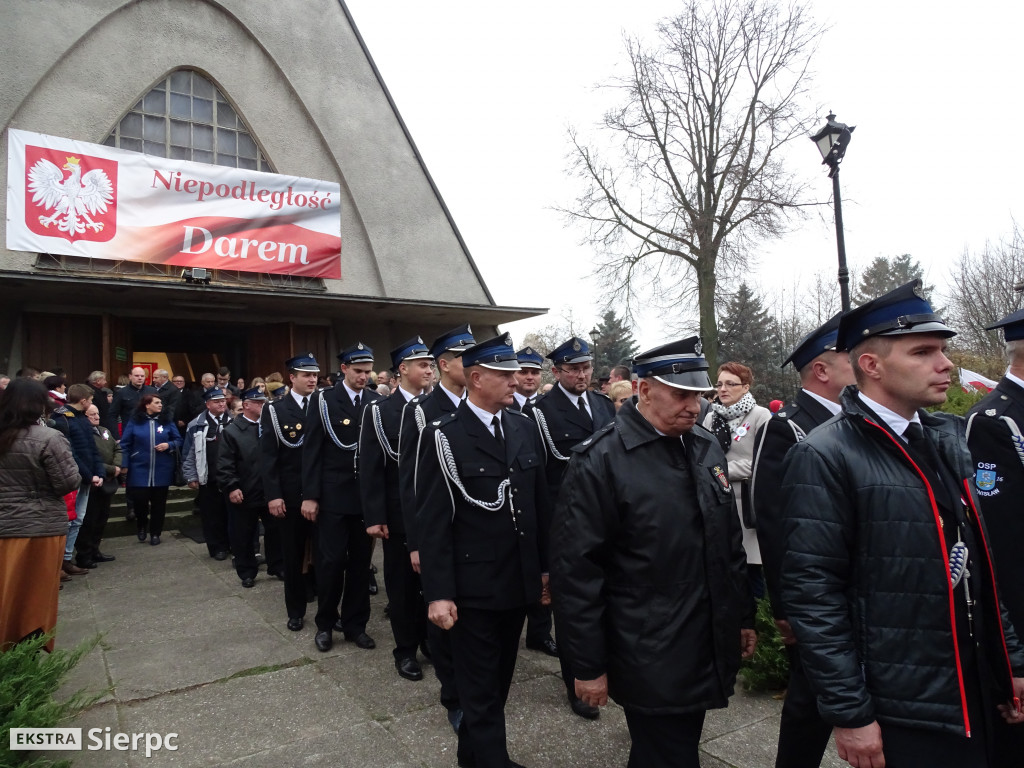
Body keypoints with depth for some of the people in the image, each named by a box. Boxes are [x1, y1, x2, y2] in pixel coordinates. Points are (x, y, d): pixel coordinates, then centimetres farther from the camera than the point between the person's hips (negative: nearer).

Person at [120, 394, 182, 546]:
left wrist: (168, 445, -12)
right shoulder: (134, 422, -1)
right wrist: (124, 465, -3)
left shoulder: (166, 422, 4)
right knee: (139, 499, -4)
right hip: (139, 469, -2)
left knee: (158, 503, 7)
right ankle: (142, 527, 27)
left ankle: (155, 533, 22)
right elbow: (125, 444, 1)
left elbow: (178, 440, 9)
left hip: (162, 471, 2)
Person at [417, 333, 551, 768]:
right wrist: (438, 593, -16)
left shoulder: (524, 428, 4)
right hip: (473, 589, -6)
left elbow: (540, 504, 8)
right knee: (481, 692, 9)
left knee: (499, 682, 23)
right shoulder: (443, 436, -13)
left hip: (519, 583, 6)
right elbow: (431, 521, -14)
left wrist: (545, 566, 10)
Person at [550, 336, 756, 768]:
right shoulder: (599, 461, -18)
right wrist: (587, 667, -13)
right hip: (650, 664, -6)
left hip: (712, 652, 7)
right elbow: (574, 571, -17)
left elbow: (730, 543, 12)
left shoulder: (707, 449, 3)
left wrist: (744, 616, 15)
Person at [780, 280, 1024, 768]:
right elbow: (812, 593, -19)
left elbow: (978, 562, 12)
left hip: (976, 699, 7)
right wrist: (849, 713, -17)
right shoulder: (823, 458, -18)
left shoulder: (948, 437, 6)